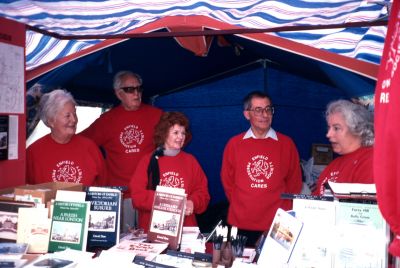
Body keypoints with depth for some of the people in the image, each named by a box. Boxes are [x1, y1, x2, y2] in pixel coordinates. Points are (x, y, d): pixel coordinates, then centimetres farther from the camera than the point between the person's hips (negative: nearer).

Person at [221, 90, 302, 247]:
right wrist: (240, 206, 5)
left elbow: (294, 183, 7)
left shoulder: (286, 144, 2)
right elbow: (227, 181, 10)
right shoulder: (234, 144, 3)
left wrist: (282, 212, 2)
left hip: (277, 226, 0)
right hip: (240, 226, 1)